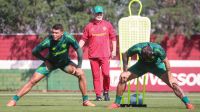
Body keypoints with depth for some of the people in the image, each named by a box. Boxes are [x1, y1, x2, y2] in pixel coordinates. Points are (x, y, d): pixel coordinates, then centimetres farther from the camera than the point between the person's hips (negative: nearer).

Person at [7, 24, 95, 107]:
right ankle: (14, 100, -3)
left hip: (65, 62, 2)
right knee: (33, 80, -12)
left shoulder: (68, 38, -30)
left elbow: (78, 50, -17)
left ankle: (85, 101, -4)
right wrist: (45, 60, -15)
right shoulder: (48, 41, -32)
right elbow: (34, 52, -19)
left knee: (81, 74, -18)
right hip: (50, 62, -1)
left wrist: (79, 67, -18)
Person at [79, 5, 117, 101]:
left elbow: (113, 37, 11)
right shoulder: (89, 26, 7)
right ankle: (98, 95, 6)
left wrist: (114, 50, 5)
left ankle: (106, 92, 9)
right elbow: (83, 39, 8)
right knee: (96, 75, 1)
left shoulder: (107, 25, 8)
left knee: (106, 73, -11)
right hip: (93, 55, 1)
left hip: (105, 55, -1)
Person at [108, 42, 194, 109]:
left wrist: (170, 78, -17)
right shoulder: (137, 48, -34)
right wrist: (125, 71, -15)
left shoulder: (158, 49, -37)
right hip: (141, 65, 2)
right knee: (123, 78, -13)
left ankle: (187, 103, -10)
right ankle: (117, 103, 3)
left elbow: (166, 62, -21)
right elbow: (125, 55, -13)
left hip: (157, 65, -2)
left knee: (172, 82, -18)